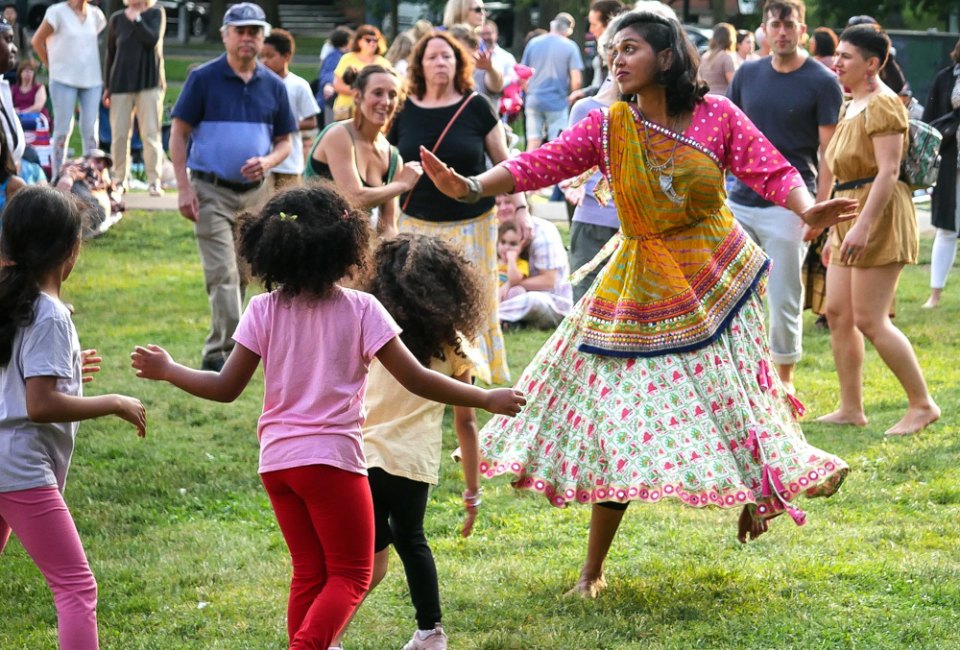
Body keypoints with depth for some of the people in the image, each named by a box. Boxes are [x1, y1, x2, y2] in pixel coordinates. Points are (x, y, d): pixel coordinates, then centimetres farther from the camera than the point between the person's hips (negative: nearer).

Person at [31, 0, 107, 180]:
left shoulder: (96, 14, 8)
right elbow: (37, 40, -1)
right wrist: (51, 66, 1)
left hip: (92, 79, 4)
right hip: (64, 79, -4)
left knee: (90, 131, 3)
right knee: (63, 130, -1)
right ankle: (57, 178, 5)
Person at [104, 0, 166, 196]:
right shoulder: (117, 19, 9)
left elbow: (152, 39, -12)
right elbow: (110, 52, 13)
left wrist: (136, 19, -11)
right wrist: (107, 86, 12)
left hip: (149, 82, -2)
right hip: (121, 82, 2)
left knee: (150, 134, -7)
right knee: (119, 135, 1)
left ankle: (154, 181, -6)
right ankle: (120, 179, 11)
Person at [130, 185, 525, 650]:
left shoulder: (263, 310, 0)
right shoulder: (360, 310, -8)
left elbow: (226, 388, 0)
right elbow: (416, 381, -8)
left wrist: (165, 370, 16)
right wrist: (487, 399, 0)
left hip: (277, 461, 4)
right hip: (333, 457, -4)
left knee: (309, 572, 17)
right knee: (351, 575, 5)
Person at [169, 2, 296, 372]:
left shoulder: (274, 87, 7)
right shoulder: (203, 79, -4)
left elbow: (284, 142, 11)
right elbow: (179, 133, -3)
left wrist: (267, 162, -11)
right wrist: (183, 187, -11)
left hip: (255, 192, 4)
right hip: (211, 190, -4)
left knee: (242, 274, 10)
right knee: (223, 273, -12)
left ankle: (216, 352, 20)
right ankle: (229, 350, -15)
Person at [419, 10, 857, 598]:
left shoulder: (717, 116, -6)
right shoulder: (608, 127, -3)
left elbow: (770, 169, -11)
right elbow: (541, 165, -10)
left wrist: (807, 209, -31)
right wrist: (471, 187, -24)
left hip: (718, 282, -1)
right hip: (642, 291, 1)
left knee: (728, 396, 1)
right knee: (621, 418, 1)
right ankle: (592, 570, 10)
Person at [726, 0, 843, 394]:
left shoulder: (822, 83, -5)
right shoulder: (747, 75, 9)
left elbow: (828, 151, -7)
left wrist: (819, 209, -14)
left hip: (788, 207, -5)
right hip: (741, 202, 5)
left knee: (783, 298, 0)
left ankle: (784, 379, 14)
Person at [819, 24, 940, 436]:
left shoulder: (882, 105, -14)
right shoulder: (850, 106, 16)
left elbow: (888, 171, -22)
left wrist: (864, 225, -28)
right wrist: (837, 225, 21)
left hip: (879, 216, -10)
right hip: (850, 215, 10)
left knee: (870, 320, -10)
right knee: (837, 313, 7)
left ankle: (922, 405, -1)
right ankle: (851, 409, 13)